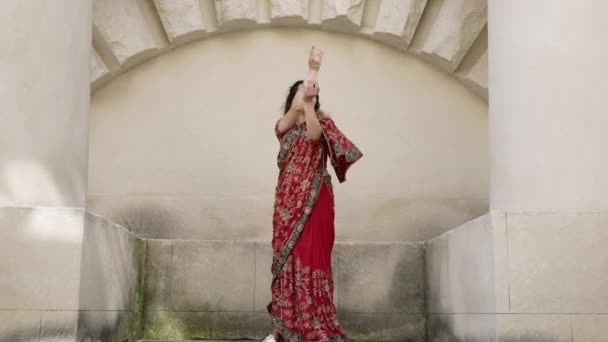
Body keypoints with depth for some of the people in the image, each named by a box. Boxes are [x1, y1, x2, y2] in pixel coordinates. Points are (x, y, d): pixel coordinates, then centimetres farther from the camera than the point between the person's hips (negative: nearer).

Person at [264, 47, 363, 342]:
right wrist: (312, 72, -19)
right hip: (289, 200, 3)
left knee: (311, 258, -9)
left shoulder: (322, 121, 6)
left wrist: (310, 102, -32)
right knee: (288, 258, 1)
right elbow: (295, 108, -11)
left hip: (315, 200, -2)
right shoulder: (284, 125, 12)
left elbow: (314, 135, -18)